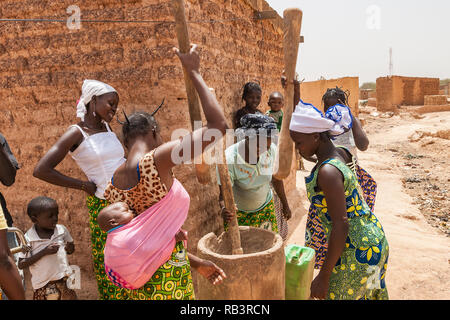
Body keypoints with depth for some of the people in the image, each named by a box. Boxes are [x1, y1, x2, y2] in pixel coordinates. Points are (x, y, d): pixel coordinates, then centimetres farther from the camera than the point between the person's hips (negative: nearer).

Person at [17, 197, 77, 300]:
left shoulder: (62, 230, -4)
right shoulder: (29, 239, -11)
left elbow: (71, 250, 9)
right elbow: (21, 264, -11)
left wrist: (69, 248, -15)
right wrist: (44, 252, -22)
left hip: (65, 280, 2)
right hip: (44, 285, -2)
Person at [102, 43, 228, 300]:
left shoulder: (113, 185, 1)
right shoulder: (157, 161, -23)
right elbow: (219, 124, -22)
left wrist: (197, 263, 16)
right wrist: (194, 72, -11)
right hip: (168, 282, -7)